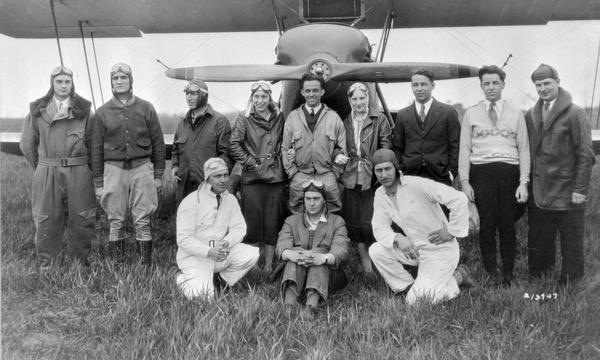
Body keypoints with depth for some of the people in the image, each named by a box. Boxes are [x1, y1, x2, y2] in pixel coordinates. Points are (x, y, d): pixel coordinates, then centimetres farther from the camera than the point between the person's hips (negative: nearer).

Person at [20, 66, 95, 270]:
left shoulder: (83, 109, 6)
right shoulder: (38, 110, 7)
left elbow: (91, 141, 7)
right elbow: (27, 144, 12)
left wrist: (82, 165, 6)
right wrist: (42, 167, 12)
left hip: (78, 171, 0)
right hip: (46, 173, 1)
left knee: (82, 219, 3)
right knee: (46, 220, 5)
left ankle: (81, 261, 17)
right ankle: (46, 265, 17)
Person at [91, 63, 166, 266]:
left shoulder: (146, 108, 5)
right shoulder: (103, 112, 7)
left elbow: (158, 142, 7)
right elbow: (96, 149, 9)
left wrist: (158, 175, 4)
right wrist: (98, 182, 6)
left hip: (142, 168, -1)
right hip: (114, 169, 1)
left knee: (142, 222, 1)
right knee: (116, 222, 6)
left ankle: (147, 266, 10)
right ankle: (117, 267, 16)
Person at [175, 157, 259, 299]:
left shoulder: (230, 199, 4)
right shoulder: (190, 202, -15)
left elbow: (239, 227, -1)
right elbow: (184, 239, -18)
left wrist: (227, 242, -23)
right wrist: (209, 251, -31)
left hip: (221, 253, 5)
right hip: (194, 256, -5)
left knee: (252, 254, -18)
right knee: (204, 295, -23)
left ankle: (224, 279, 6)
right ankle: (184, 279, 10)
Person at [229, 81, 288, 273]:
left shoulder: (280, 118, 10)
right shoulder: (244, 120, 3)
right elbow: (233, 145, -4)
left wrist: (281, 163, 3)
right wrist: (251, 162, -9)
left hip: (276, 176, 2)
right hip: (252, 178, -2)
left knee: (273, 223, 6)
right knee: (252, 221, -1)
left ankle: (269, 264, 17)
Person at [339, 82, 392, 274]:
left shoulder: (379, 119, 3)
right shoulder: (345, 123, 14)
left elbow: (386, 147, -2)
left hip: (372, 178, -4)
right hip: (350, 178, 4)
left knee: (370, 222, -7)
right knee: (354, 223, 7)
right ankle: (366, 264, 20)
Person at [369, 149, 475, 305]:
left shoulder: (416, 185, -22)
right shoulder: (380, 194, 0)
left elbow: (459, 198, -25)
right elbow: (379, 227, -4)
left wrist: (452, 231, -17)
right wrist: (398, 238, -24)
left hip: (440, 250, -6)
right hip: (414, 248, 7)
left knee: (416, 300, -14)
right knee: (376, 250, -12)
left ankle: (457, 278, 10)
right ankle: (408, 287, 4)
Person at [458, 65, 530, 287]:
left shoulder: (516, 113, 11)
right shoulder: (471, 114, 10)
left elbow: (524, 149, 8)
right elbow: (464, 149, 6)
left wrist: (524, 182, 0)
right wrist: (464, 182, -2)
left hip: (509, 172, 1)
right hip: (481, 172, 0)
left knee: (508, 225, 2)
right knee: (487, 224, -2)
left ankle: (508, 273, 17)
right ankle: (492, 272, 12)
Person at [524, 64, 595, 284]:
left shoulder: (575, 114, -5)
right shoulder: (530, 116, 9)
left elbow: (585, 155, -8)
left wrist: (580, 189, -13)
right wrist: (526, 185, 6)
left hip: (566, 196, -4)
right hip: (538, 195, 5)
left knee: (571, 247, 7)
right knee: (538, 246, 12)